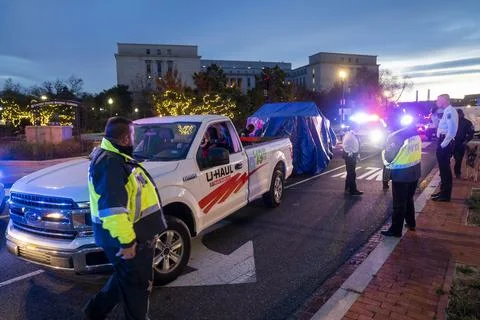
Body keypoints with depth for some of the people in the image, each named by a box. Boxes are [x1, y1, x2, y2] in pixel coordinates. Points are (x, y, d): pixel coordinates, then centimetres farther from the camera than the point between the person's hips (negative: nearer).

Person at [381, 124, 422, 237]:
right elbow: (414, 151, 10)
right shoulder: (415, 133, 1)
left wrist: (384, 152, 2)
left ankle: (396, 230, 13)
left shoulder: (394, 137, -20)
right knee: (409, 199, 23)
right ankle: (411, 223, 36)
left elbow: (389, 158, -15)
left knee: (399, 203, 3)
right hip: (414, 172, 7)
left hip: (401, 174, -7)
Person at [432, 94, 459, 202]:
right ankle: (443, 191, 28)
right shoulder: (446, 111, 16)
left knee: (445, 167, -4)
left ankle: (445, 195, 4)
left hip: (446, 143, -10)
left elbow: (452, 130, -24)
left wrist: (444, 144, -22)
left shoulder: (450, 111, -15)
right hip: (443, 141, 10)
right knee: (443, 167, 16)